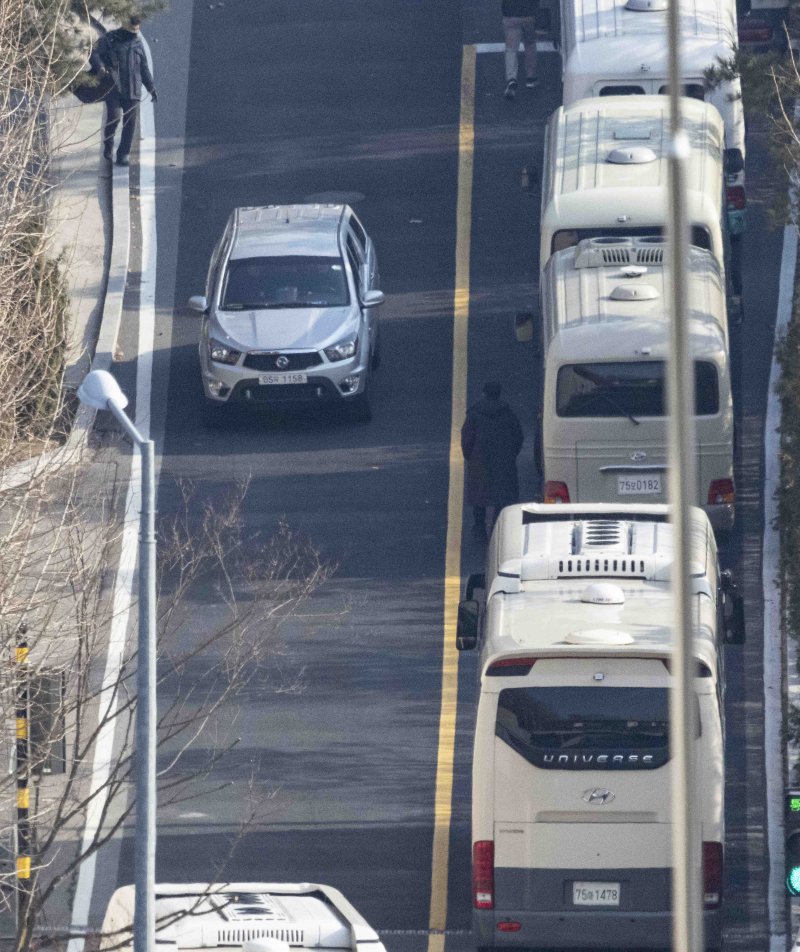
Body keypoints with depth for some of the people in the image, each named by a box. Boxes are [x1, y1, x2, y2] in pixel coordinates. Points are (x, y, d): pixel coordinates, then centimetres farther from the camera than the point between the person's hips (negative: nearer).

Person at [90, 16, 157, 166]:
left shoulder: (138, 43, 17)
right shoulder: (109, 39, 3)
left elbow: (144, 68, 24)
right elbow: (94, 54, -3)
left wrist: (151, 87, 21)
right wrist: (100, 66, -24)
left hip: (133, 91, 4)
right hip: (113, 89, -4)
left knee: (130, 123, 0)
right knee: (113, 117, -16)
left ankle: (124, 154, 7)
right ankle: (108, 144, 10)